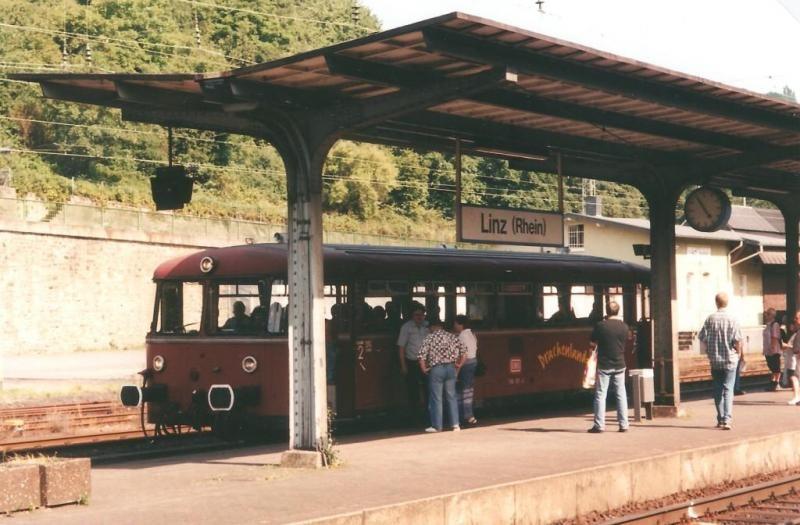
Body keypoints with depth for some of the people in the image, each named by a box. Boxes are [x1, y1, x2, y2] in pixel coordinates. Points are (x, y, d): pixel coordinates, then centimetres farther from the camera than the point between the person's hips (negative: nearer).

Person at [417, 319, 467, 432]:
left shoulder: (429, 338, -4)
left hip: (436, 369, -3)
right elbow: (464, 350, 1)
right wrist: (459, 364, 11)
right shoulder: (451, 336, 5)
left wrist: (424, 369, 0)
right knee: (451, 397, 11)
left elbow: (421, 356, -13)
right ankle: (455, 424, 11)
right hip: (450, 368, 3)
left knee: (436, 398, 4)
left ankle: (437, 426, 8)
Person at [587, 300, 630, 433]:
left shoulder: (600, 326, -11)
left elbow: (593, 344, -3)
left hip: (604, 365, -3)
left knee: (600, 395, 2)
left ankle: (599, 425, 0)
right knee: (621, 394, 9)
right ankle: (623, 424, 9)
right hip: (619, 365, 3)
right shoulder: (624, 327, -2)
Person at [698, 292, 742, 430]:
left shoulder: (710, 319, -4)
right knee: (728, 390, 0)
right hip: (730, 359, -2)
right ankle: (727, 419, -10)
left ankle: (720, 419, 15)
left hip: (714, 360, 2)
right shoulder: (732, 320, -9)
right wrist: (738, 353, 6)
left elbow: (702, 338, -3)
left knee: (718, 390, 11)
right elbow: (737, 340, -12)